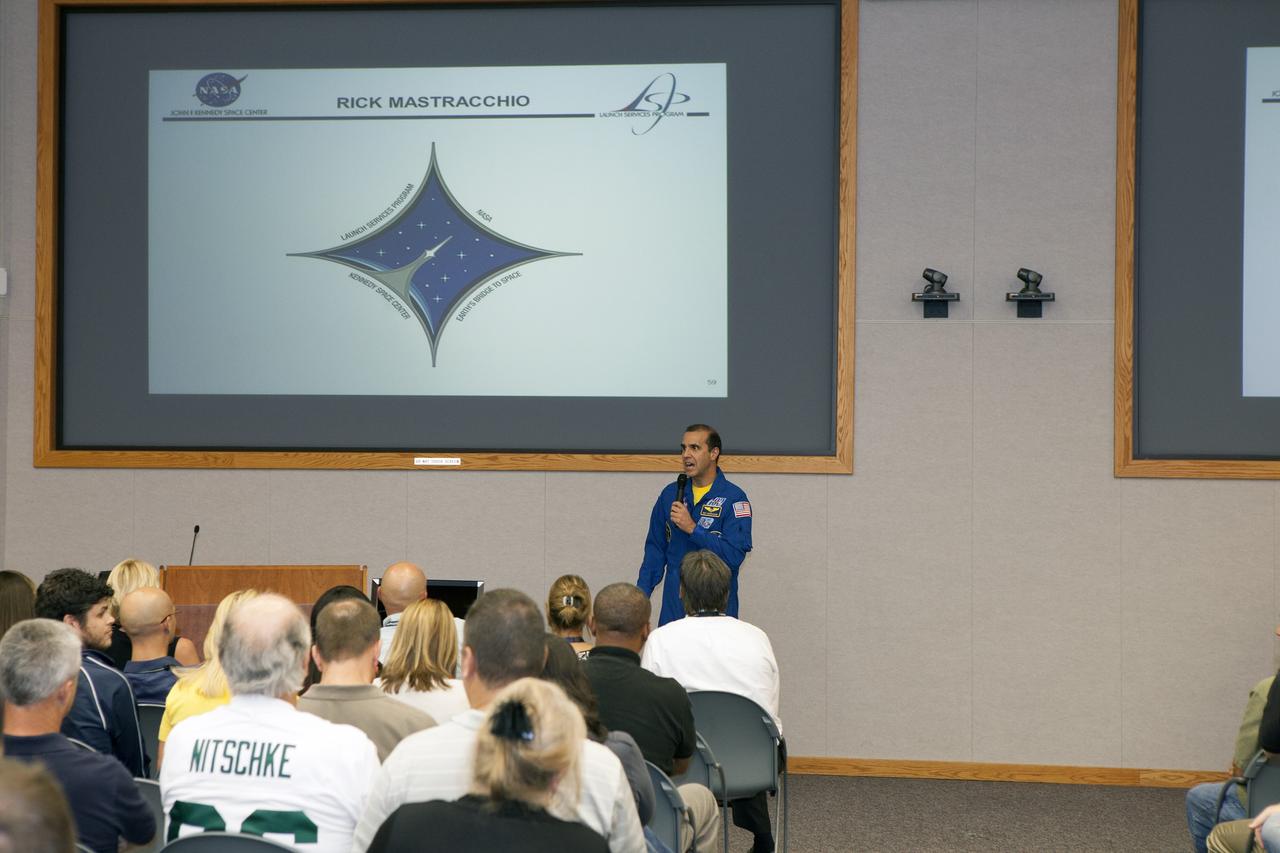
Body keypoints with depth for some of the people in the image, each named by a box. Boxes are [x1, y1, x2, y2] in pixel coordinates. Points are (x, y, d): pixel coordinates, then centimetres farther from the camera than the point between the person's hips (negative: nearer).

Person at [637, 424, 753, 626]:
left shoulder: (734, 499, -7)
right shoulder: (670, 494, 9)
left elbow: (734, 554, -17)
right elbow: (655, 549, 14)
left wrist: (692, 528, -19)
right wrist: (640, 597, 7)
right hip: (673, 608, 4)